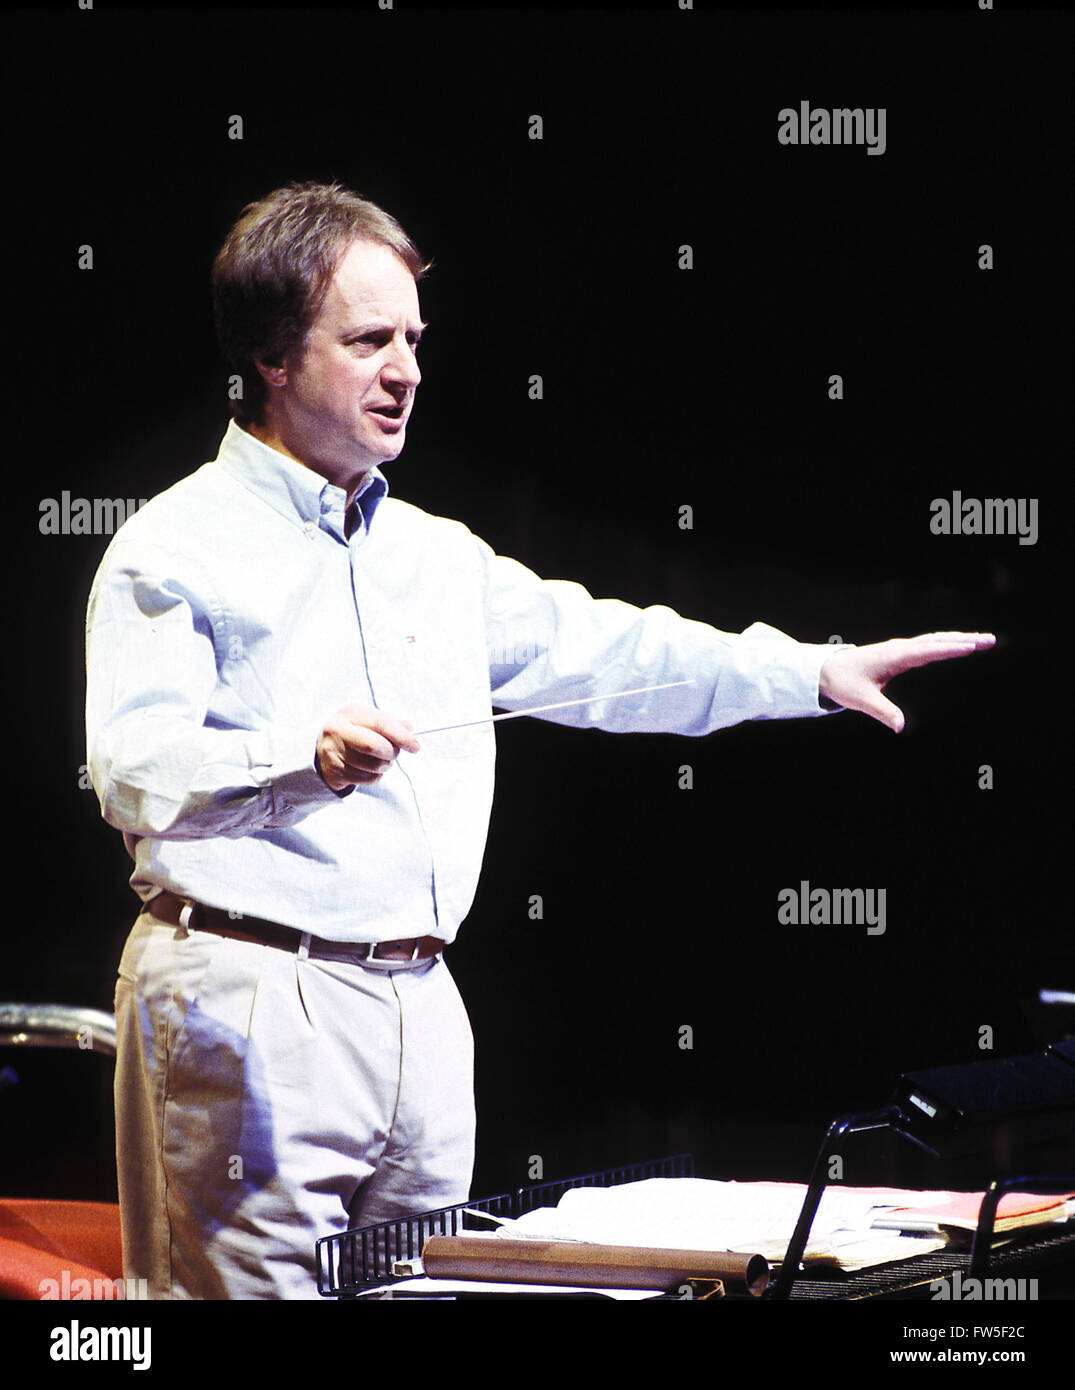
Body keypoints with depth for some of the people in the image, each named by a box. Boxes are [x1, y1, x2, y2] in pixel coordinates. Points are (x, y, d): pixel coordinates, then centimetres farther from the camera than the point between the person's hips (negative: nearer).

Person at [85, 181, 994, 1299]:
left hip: (421, 998, 7)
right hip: (250, 997, -7)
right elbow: (132, 770, -16)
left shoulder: (437, 555, 19)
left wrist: (816, 671, 13)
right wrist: (305, 759, -33)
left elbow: (596, 652, 21)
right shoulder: (174, 549, -4)